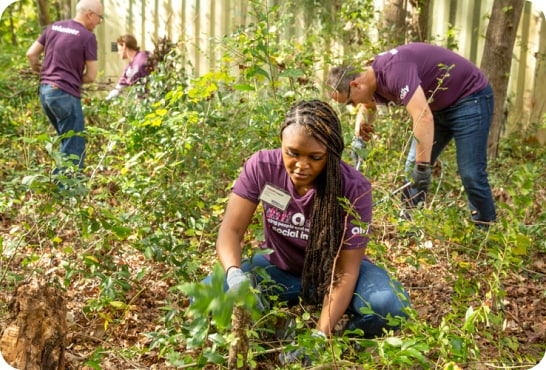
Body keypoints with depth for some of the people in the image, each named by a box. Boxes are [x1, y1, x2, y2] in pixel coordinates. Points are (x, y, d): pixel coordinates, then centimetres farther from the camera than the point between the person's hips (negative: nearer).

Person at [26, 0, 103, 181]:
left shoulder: (54, 27, 11)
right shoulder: (88, 37, -9)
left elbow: (31, 54, 15)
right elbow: (91, 75, -8)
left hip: (45, 91, 8)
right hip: (66, 94, -8)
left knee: (68, 141, 21)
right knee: (74, 147, 0)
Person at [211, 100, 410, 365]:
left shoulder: (354, 188, -25)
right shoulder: (261, 166, -20)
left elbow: (345, 271, -25)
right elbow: (231, 230, -20)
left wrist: (320, 336, -37)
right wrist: (234, 274, -43)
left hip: (332, 270, -1)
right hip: (280, 268, 2)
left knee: (390, 305, -33)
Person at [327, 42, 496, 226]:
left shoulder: (394, 70, -34)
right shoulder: (372, 76, -4)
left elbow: (423, 117, -41)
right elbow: (366, 108, 17)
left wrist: (423, 167, -37)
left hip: (470, 96, -9)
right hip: (439, 105, 9)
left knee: (471, 174, -11)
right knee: (413, 170, 6)